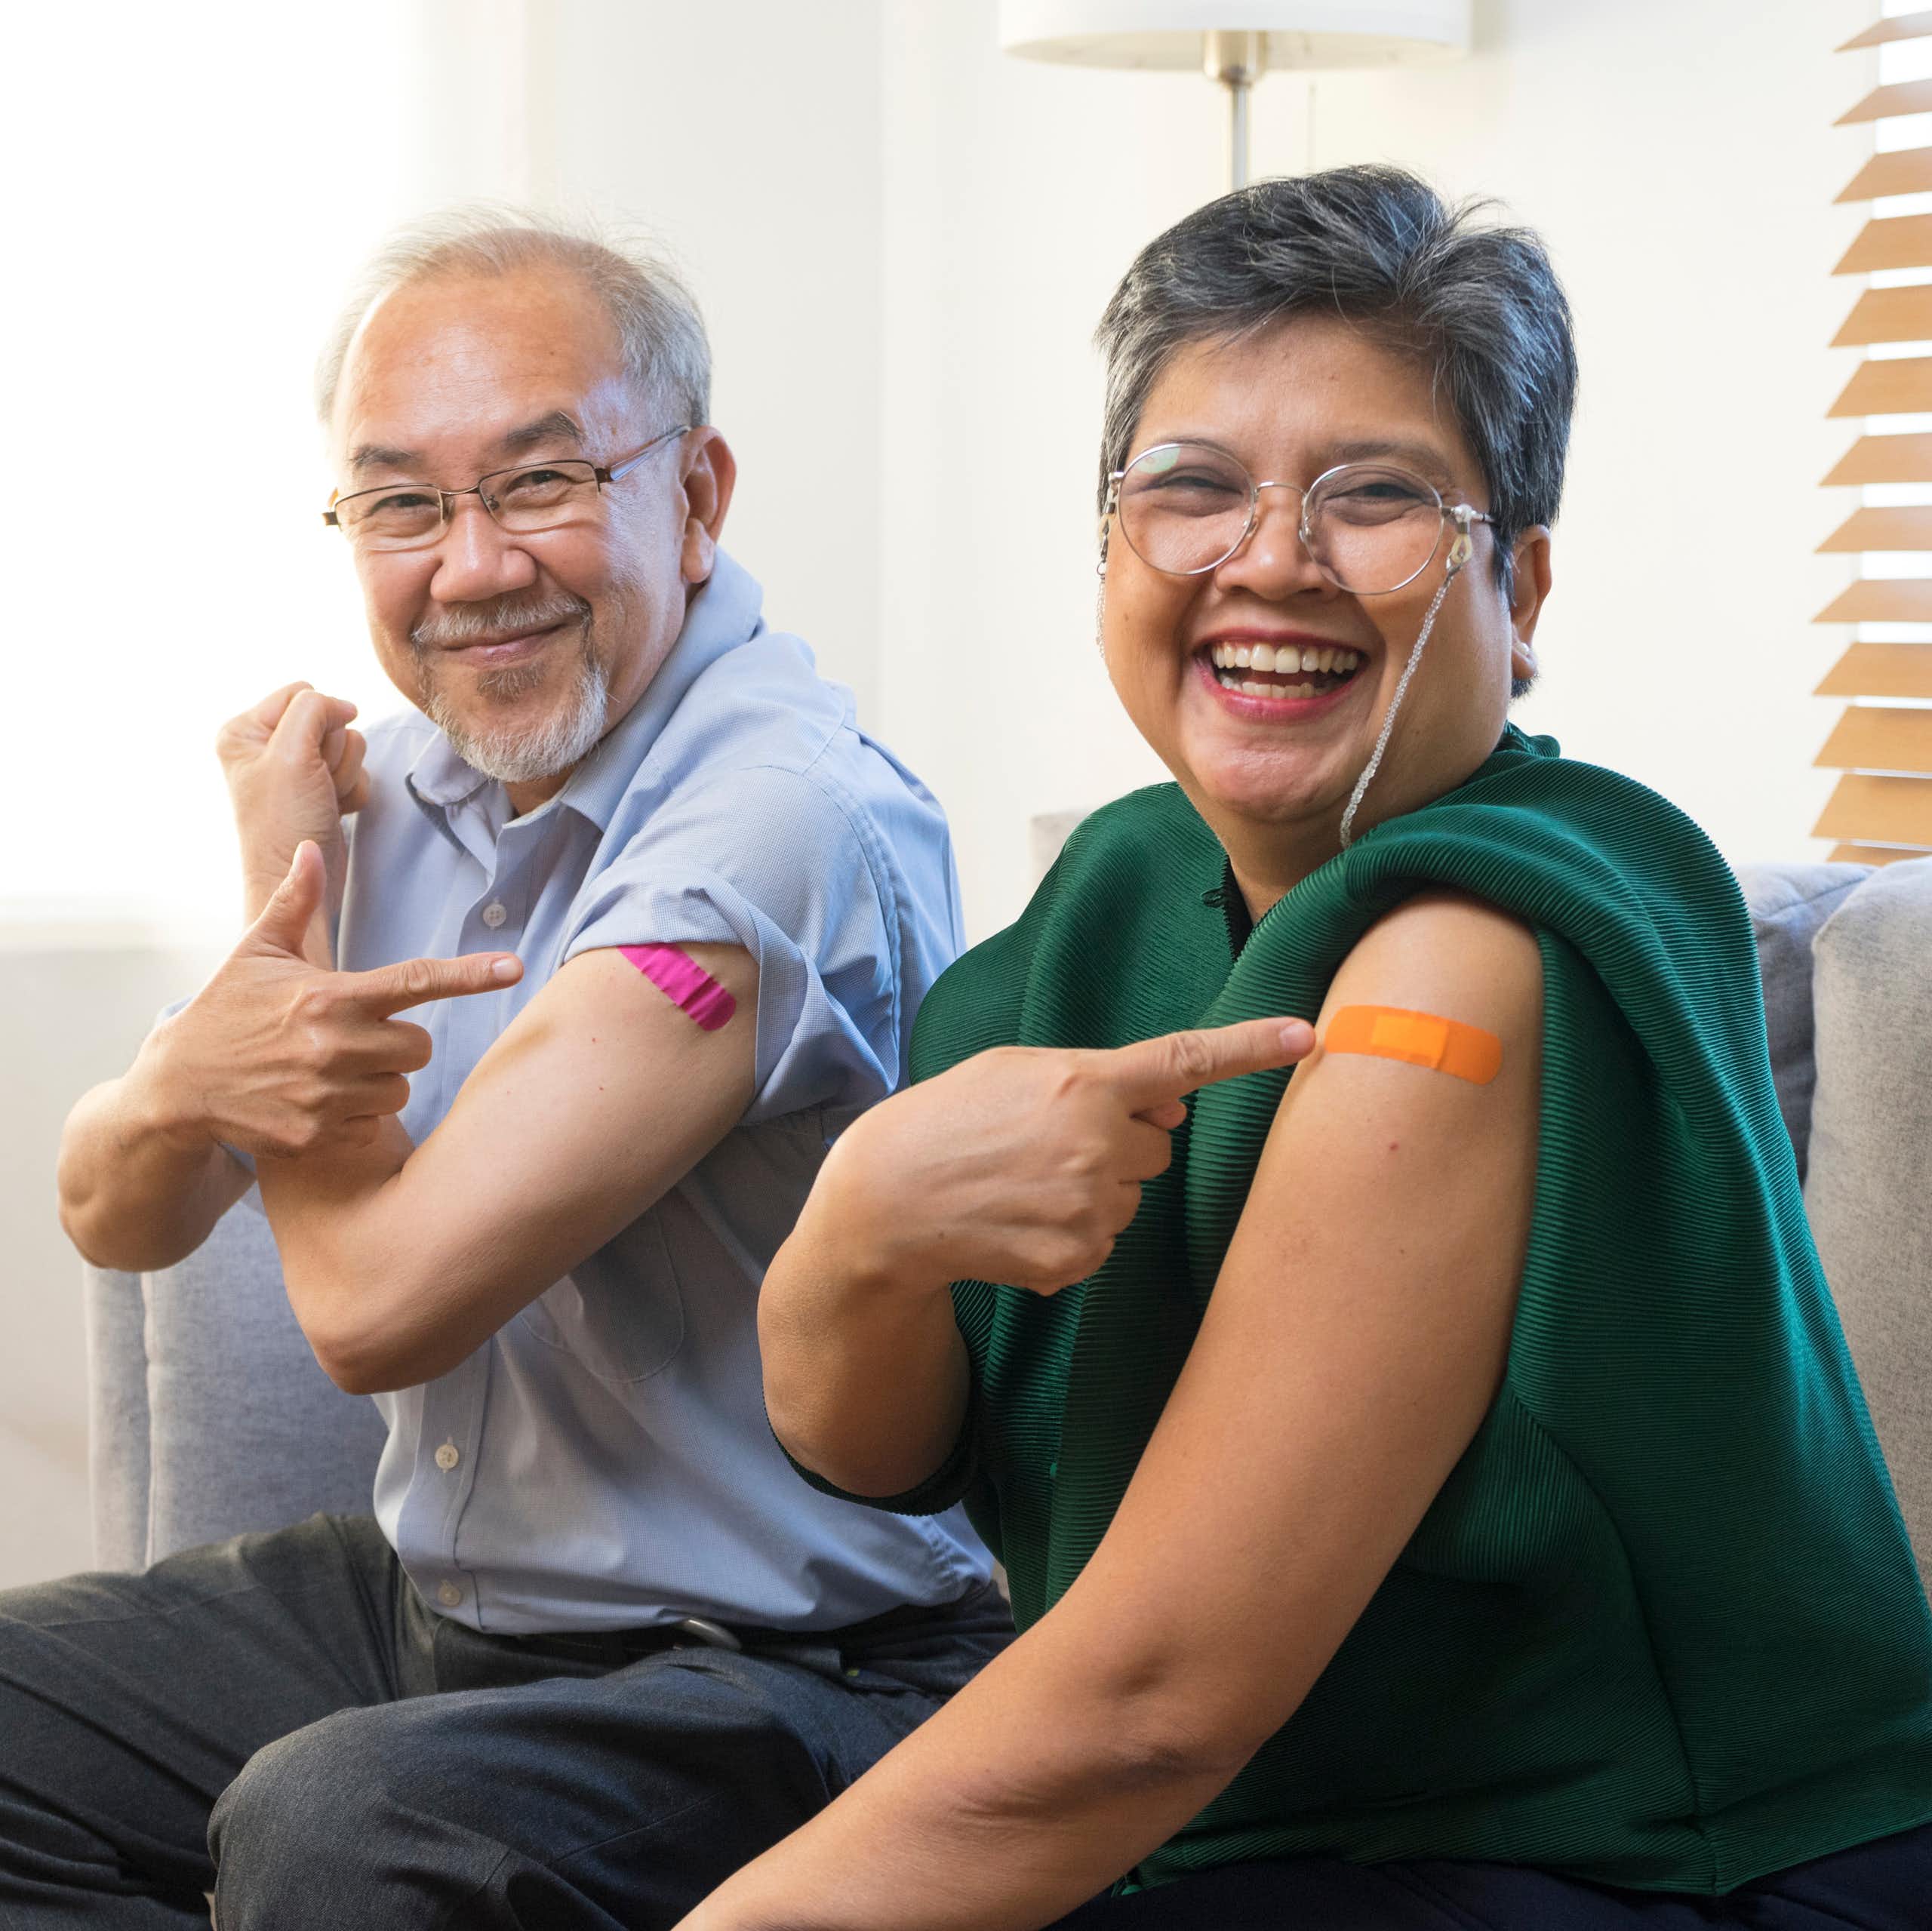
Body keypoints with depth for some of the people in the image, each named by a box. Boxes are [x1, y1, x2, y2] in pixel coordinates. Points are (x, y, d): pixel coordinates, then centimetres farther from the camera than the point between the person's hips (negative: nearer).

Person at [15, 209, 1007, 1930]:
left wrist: (281, 884, -9)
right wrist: (184, 1084, -18)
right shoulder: (413, 783, 5)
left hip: (782, 1665, -8)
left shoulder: (787, 821, -22)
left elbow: (379, 1299, -24)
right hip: (440, 1590, 8)